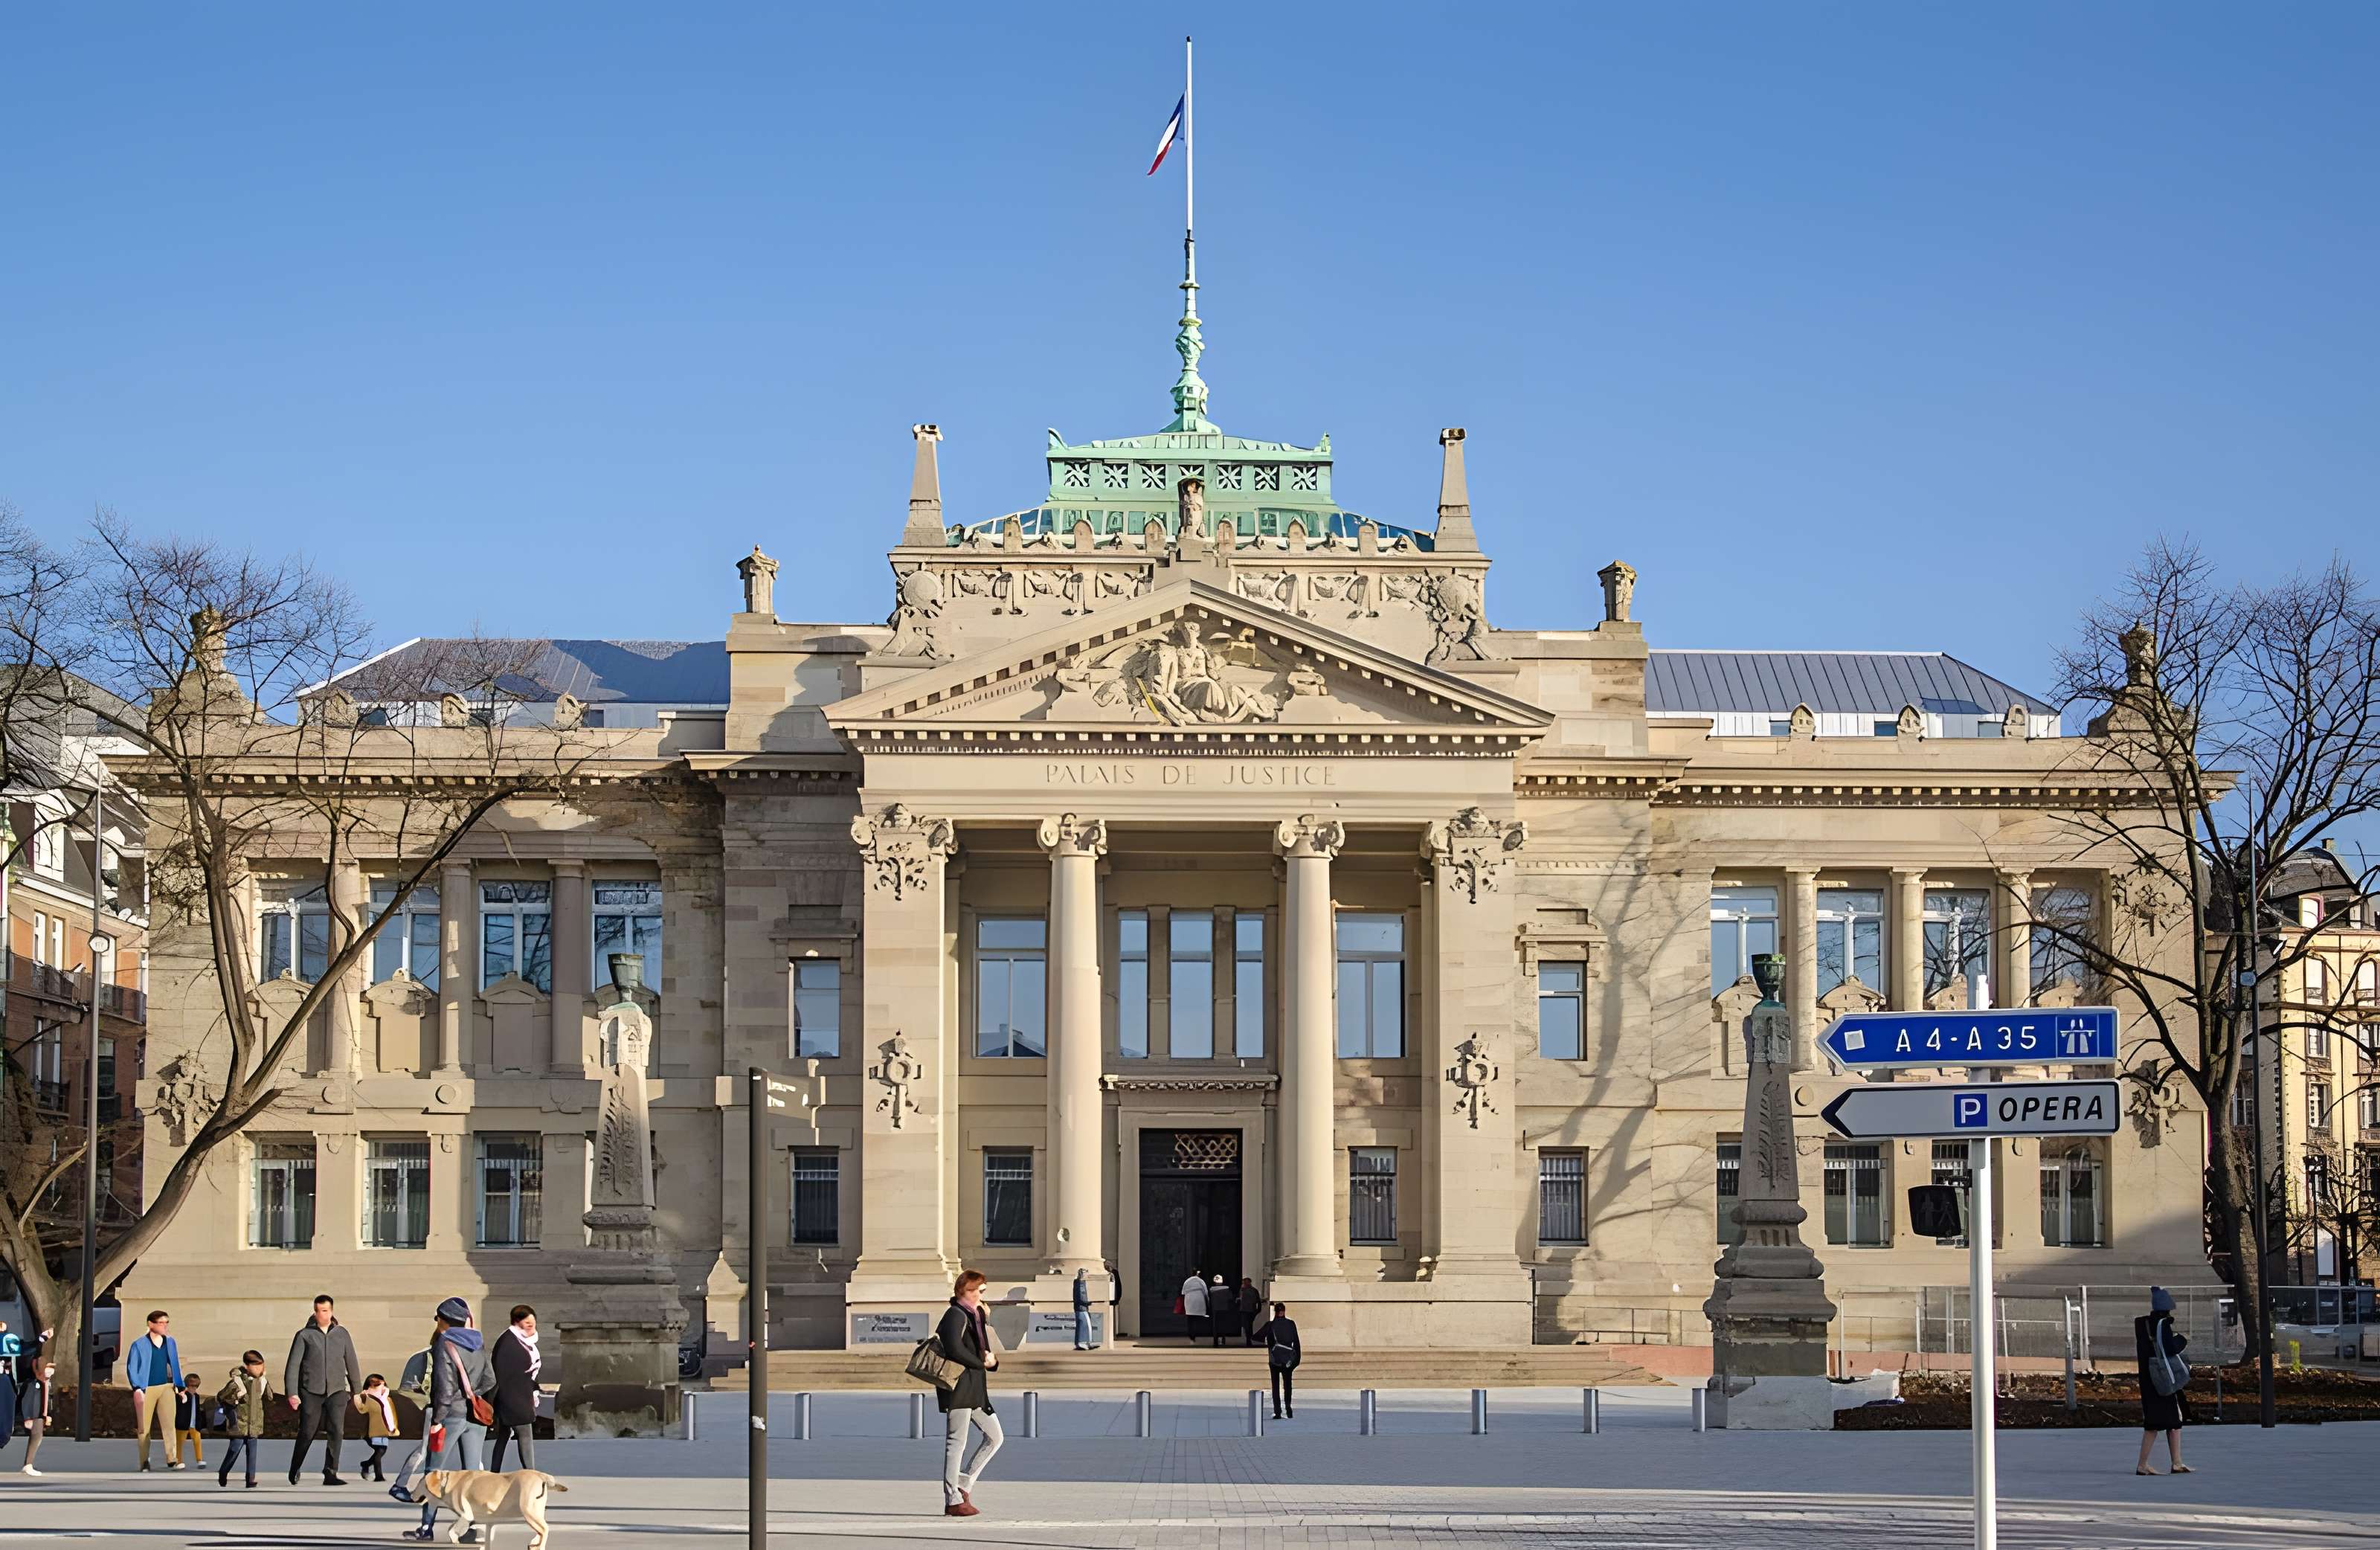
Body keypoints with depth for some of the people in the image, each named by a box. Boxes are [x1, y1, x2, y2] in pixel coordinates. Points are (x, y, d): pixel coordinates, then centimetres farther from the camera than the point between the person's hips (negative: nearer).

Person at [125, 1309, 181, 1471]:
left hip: (166, 1388, 3)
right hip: (146, 1390, -3)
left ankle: (171, 1460, -15)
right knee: (144, 1428, 4)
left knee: (169, 1423, -11)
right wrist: (137, 1388, -14)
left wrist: (179, 1385, 12)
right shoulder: (139, 1345, -5)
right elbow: (131, 1367, -4)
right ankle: (144, 1462, 14)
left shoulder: (169, 1342, 9)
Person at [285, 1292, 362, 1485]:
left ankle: (330, 1474, -11)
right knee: (307, 1433, 3)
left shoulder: (342, 1334, 9)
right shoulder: (304, 1335, 1)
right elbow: (293, 1365, -2)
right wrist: (292, 1393, -10)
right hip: (311, 1391, -2)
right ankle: (294, 1470, 26)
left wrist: (357, 1391, 17)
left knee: (337, 1431, -13)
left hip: (337, 1391, 2)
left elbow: (352, 1363, 16)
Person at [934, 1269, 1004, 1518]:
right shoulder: (956, 1315, -11)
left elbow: (986, 1350, 22)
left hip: (975, 1389, 10)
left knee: (995, 1437, 9)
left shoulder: (977, 1315, 18)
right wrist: (982, 1362, -15)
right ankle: (953, 1501, -1)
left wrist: (992, 1360, -1)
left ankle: (963, 1484, 13)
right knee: (957, 1442, -5)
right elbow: (954, 1349, -26)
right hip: (958, 1388, -10)